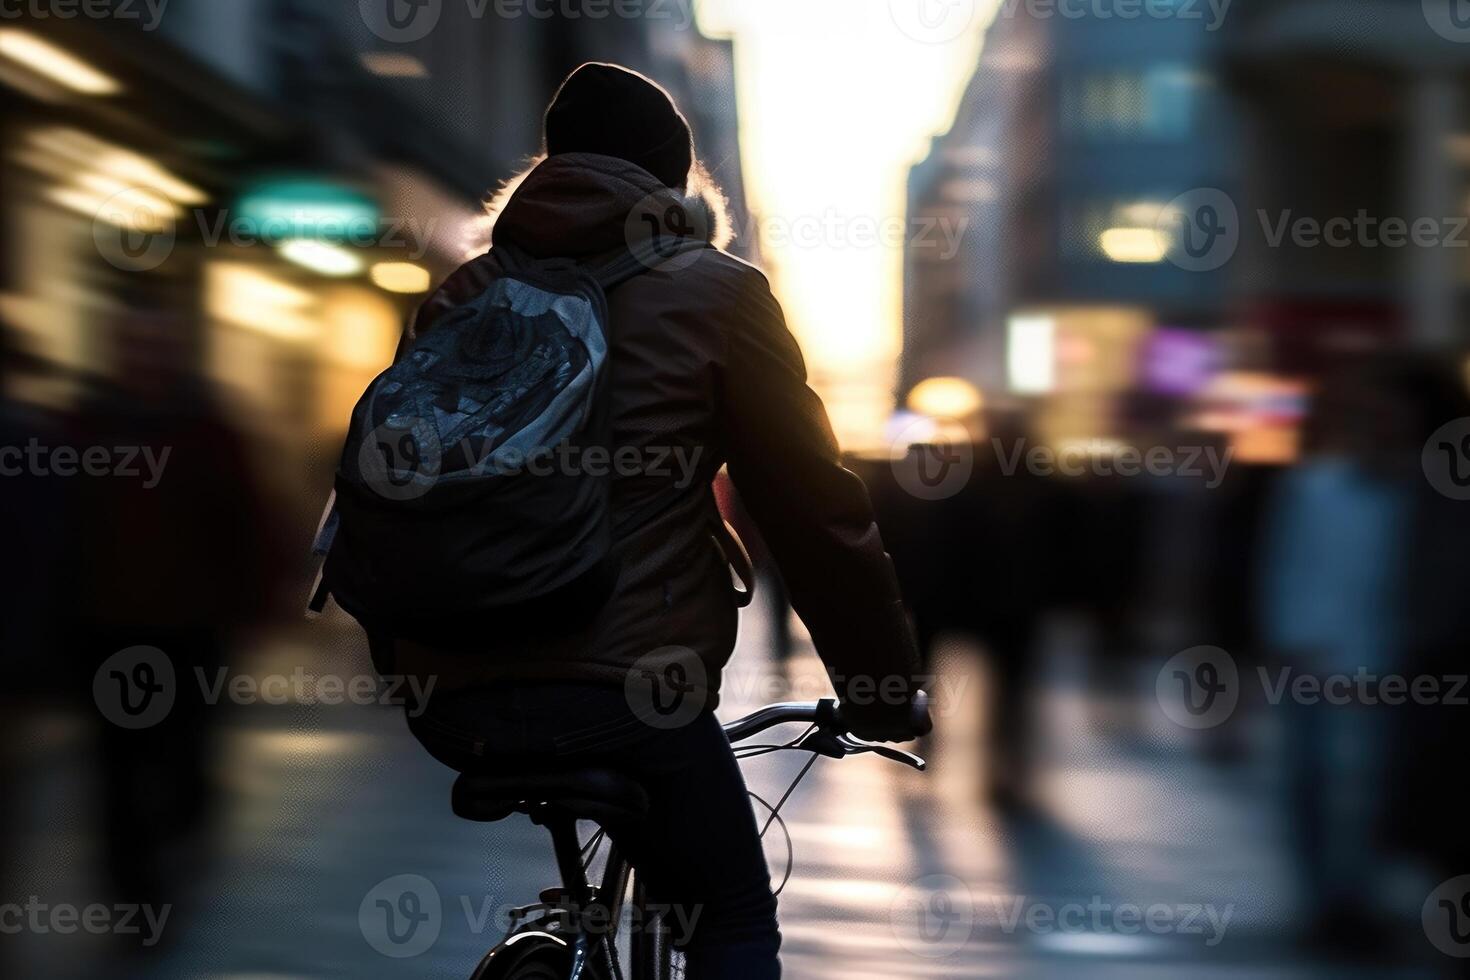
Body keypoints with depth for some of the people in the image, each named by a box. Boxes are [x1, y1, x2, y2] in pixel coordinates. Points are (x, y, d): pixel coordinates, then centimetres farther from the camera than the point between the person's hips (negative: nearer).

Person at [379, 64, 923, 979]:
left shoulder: (459, 298, 16)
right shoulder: (713, 293, 2)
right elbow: (814, 505, 2)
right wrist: (886, 687, 12)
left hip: (452, 702, 5)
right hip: (622, 689, -5)